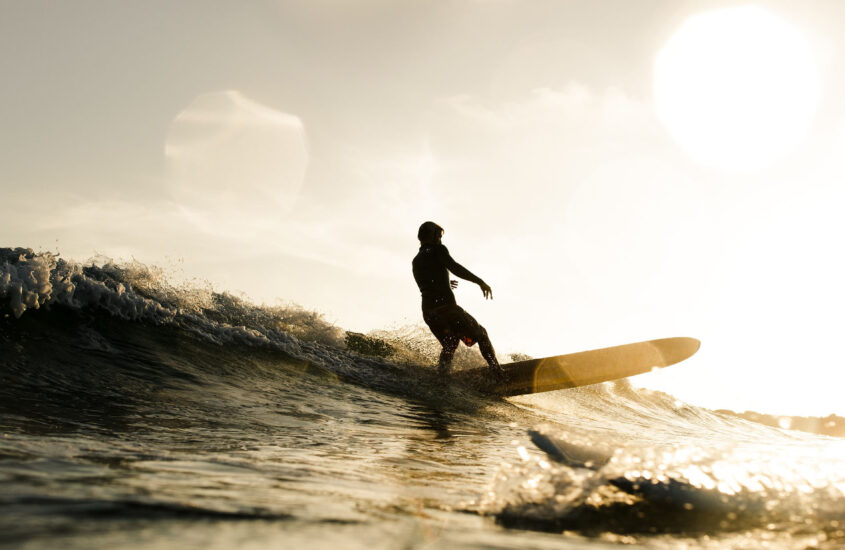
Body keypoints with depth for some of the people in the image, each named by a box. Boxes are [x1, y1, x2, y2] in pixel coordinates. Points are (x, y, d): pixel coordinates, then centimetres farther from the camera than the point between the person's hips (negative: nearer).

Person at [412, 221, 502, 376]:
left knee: (449, 345, 22)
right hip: (446, 305, -6)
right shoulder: (437, 250, 2)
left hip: (428, 311, 6)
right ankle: (497, 372, -2)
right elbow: (454, 267, -15)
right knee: (480, 333, 7)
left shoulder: (416, 261, 21)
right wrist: (479, 281, -18)